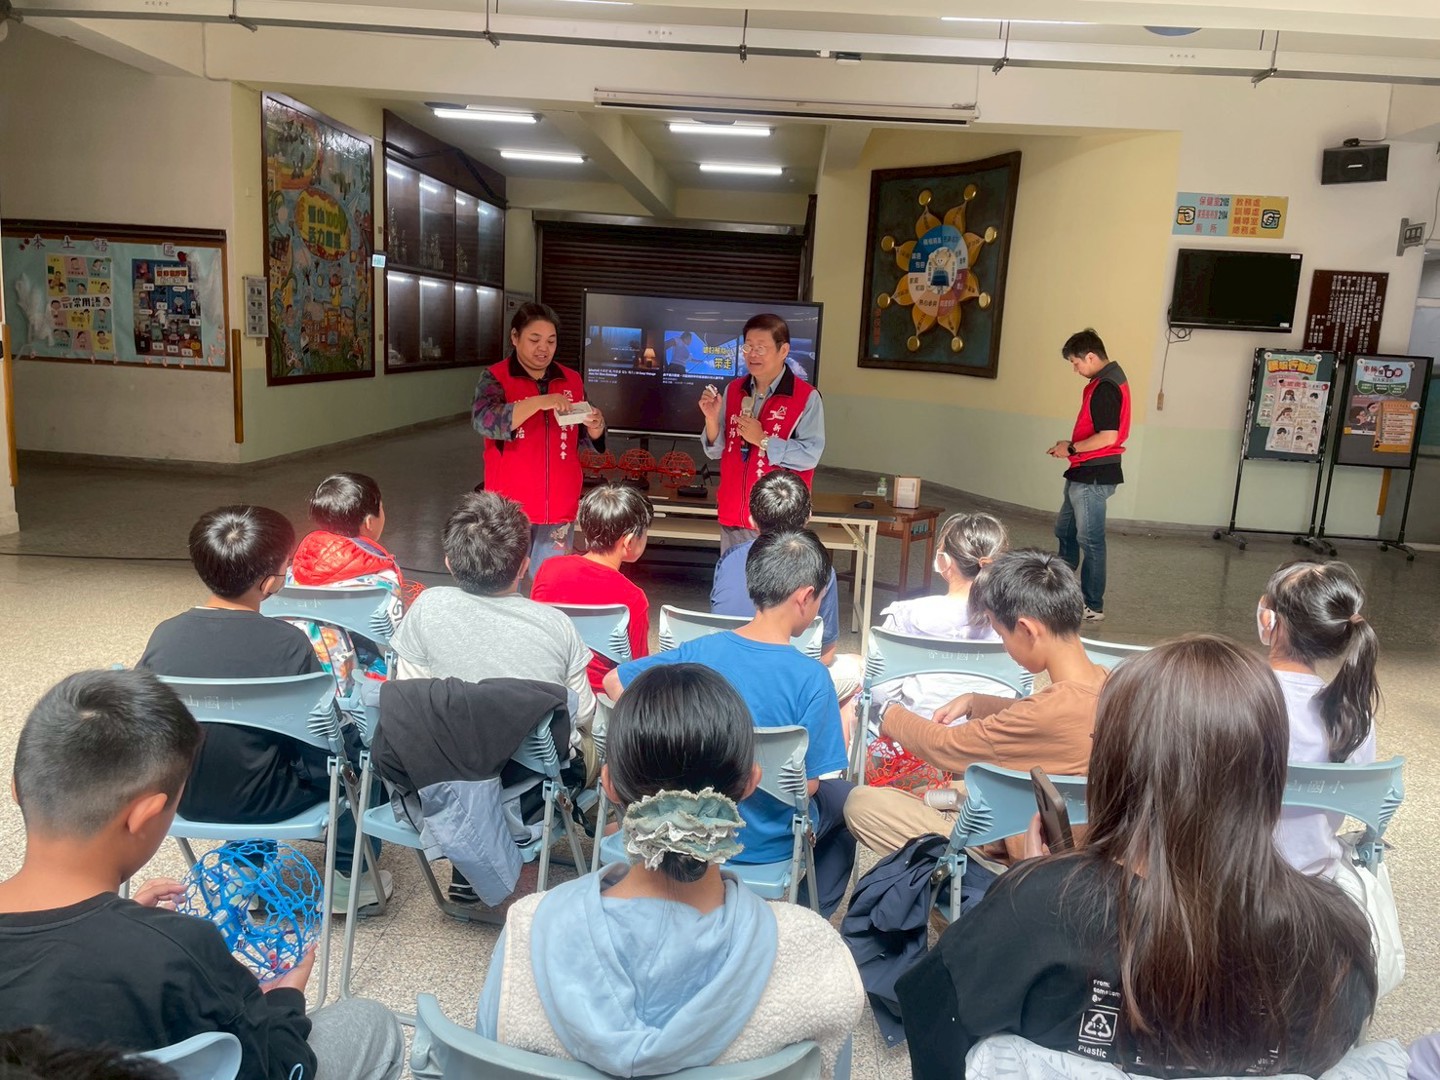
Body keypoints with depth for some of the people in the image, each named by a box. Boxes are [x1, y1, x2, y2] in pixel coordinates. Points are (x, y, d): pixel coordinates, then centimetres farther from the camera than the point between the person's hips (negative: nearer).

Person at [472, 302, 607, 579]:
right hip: (510, 505, -3)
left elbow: (584, 442, 13)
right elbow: (485, 421, -23)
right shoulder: (495, 377, -4)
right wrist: (539, 402, -32)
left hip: (559, 507, 3)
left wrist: (594, 427, -11)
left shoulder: (572, 380, 8)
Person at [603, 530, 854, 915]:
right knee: (847, 797, 28)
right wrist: (843, 723, -2)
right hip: (766, 844, -4)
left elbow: (614, 683, -4)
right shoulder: (811, 677, -26)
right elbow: (809, 782, -20)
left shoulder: (699, 651, -14)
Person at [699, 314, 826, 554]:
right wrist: (712, 419, -9)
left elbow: (810, 455, -18)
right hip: (733, 516, 5)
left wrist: (763, 440, -19)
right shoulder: (733, 390, 7)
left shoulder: (806, 397, -9)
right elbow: (716, 452, 9)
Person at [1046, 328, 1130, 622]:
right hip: (1084, 474, 11)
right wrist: (1072, 445, 9)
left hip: (1093, 477, -11)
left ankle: (1092, 606, 7)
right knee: (1065, 530, 21)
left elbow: (1108, 436, -26)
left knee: (1090, 540, -2)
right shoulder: (1107, 380, 13)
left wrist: (1071, 449, -15)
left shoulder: (1105, 387, -19)